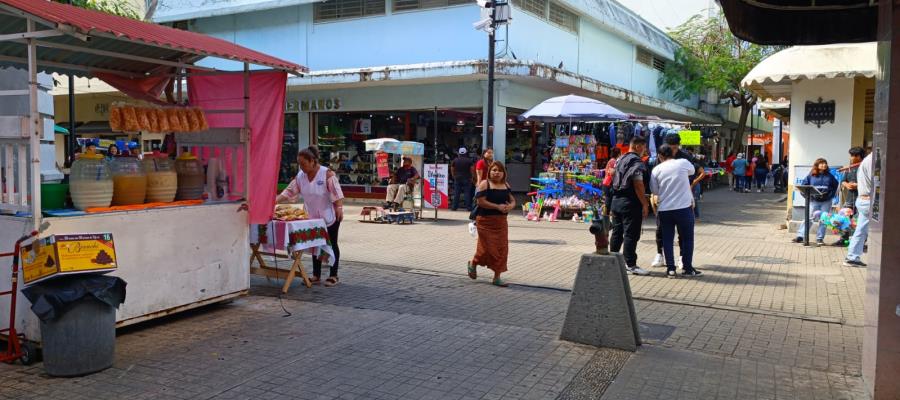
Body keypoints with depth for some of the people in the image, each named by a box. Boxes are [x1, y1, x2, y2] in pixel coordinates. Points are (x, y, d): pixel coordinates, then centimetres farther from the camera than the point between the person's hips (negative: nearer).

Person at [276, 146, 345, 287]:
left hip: (330, 216, -6)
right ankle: (316, 275, 20)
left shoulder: (327, 174, -17)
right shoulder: (300, 176, 0)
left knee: (331, 245, 3)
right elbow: (289, 192, -1)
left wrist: (339, 208, -28)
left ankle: (333, 275, 11)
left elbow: (337, 194, -19)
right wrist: (273, 201, -11)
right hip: (313, 217, 6)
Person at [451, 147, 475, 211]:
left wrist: (454, 176, 17)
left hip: (457, 179, 2)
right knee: (467, 193, -1)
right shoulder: (469, 160, -4)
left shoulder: (455, 160, 3)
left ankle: (454, 207, 5)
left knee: (456, 193, 5)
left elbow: (452, 169, 7)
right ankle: (468, 207, -3)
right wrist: (471, 177, 5)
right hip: (467, 179, -2)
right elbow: (472, 169, -5)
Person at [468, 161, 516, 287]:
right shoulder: (485, 184, -8)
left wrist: (510, 206, -10)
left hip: (501, 221, 6)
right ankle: (473, 263, 28)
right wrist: (498, 207, -21)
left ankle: (497, 277, 11)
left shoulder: (506, 185, 12)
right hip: (486, 221, -6)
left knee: (501, 248, 3)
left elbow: (513, 200, 14)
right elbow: (481, 201, -16)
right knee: (488, 247, -3)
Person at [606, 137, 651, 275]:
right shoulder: (637, 162, -13)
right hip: (630, 202, -9)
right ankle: (630, 264, -2)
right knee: (631, 234, -5)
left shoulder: (620, 160, 15)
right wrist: (645, 204, -15)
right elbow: (638, 185, -19)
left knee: (617, 232, 15)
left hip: (616, 200, 9)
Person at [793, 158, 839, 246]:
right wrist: (808, 195, -6)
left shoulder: (829, 176, 5)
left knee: (823, 220, 4)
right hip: (814, 201, -2)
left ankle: (820, 238, 10)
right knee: (809, 218, -5)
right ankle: (800, 236, -2)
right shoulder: (811, 175, 0)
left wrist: (831, 195, 1)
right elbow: (803, 185, 3)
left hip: (826, 201, 2)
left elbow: (835, 185, 11)